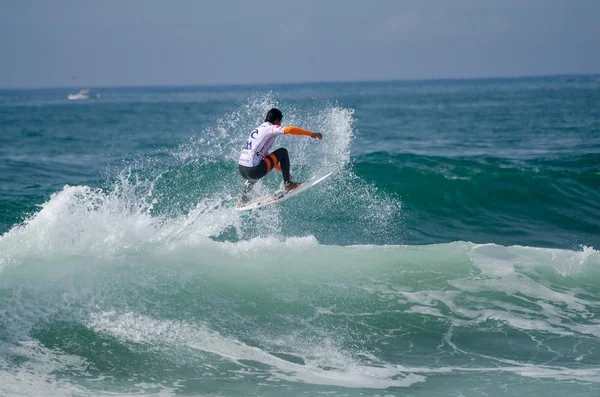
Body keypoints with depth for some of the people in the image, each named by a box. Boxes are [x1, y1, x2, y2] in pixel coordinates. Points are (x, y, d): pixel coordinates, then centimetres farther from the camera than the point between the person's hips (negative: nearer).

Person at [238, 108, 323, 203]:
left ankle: (244, 199, 43)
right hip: (253, 171, -9)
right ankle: (287, 184, 6)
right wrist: (311, 134, -10)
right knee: (283, 152, 5)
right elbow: (290, 130, -19)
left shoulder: (257, 130, 26)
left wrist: (282, 169, 39)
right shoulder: (270, 128, 0)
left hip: (242, 170, 9)